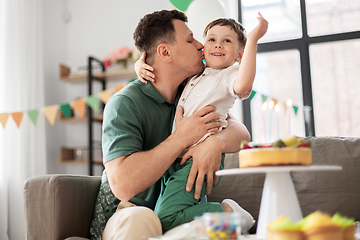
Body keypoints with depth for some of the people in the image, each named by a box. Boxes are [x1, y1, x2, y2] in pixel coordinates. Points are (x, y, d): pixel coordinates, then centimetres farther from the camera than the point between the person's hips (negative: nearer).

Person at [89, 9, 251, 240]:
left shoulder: (189, 94, 5)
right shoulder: (124, 104, -17)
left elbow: (241, 132, 0)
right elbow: (123, 185, -29)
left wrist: (216, 142, -24)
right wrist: (181, 138, -26)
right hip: (125, 214, -4)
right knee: (141, 219, -37)